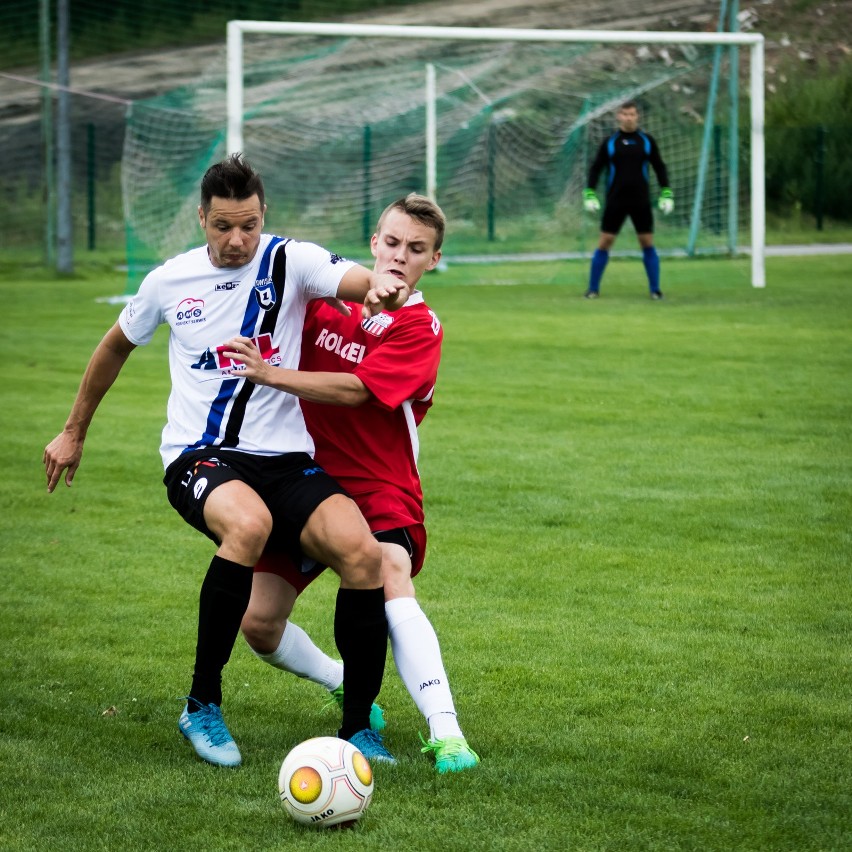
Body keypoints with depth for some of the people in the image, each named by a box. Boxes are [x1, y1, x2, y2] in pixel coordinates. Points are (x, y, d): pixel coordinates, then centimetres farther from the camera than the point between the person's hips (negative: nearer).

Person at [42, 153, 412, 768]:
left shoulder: (290, 262, -1)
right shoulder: (170, 282, 5)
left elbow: (358, 281, -21)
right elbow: (117, 346, 24)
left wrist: (382, 288, -46)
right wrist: (74, 432, 31)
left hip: (284, 456, 1)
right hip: (198, 457, -1)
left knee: (362, 552, -24)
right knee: (248, 524, -37)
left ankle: (358, 727, -7)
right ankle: (203, 706, -21)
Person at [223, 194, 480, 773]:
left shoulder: (421, 329, -10)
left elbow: (354, 390, -23)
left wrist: (269, 374, -31)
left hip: (379, 488, -5)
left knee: (391, 578, -33)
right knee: (258, 625, -2)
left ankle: (445, 732, -39)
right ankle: (347, 685, 29)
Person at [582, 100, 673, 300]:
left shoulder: (647, 141, 3)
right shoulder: (609, 143, 1)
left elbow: (660, 167, 9)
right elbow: (596, 169, 6)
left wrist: (666, 194, 2)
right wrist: (589, 194, -4)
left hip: (641, 201, 1)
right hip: (615, 201, -1)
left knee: (647, 243, 0)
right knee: (604, 243, -1)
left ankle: (655, 289, 8)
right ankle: (593, 289, 7)